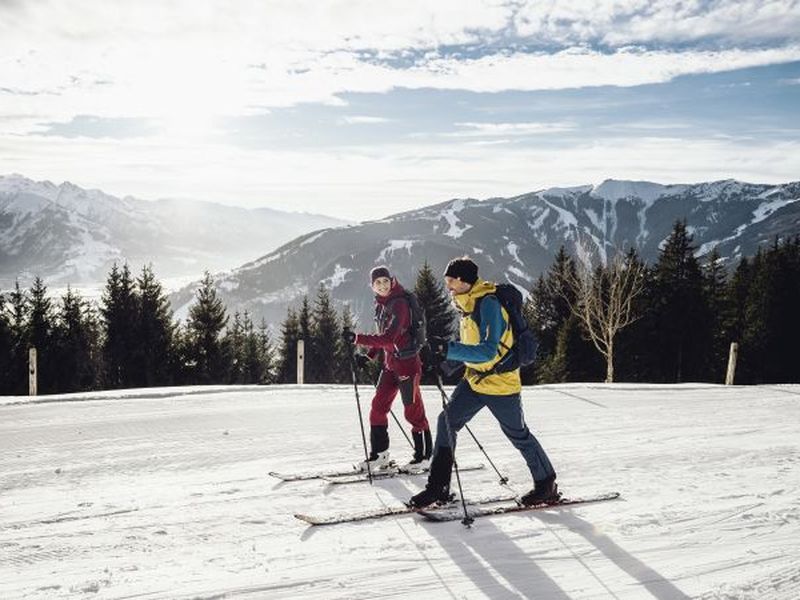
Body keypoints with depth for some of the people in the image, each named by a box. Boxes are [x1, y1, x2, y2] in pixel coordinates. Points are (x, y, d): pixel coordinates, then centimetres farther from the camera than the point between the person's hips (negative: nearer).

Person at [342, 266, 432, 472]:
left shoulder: (399, 304, -17)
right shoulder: (381, 304, 10)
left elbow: (388, 338, -26)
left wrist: (357, 339, -29)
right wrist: (369, 355, 9)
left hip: (407, 362, -8)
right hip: (390, 362, 9)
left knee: (413, 410, 1)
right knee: (378, 406, 7)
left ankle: (424, 456, 14)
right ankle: (379, 454, 17)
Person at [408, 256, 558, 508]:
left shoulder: (488, 304, -23)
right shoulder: (467, 303, 5)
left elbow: (488, 351, -31)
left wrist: (449, 349, -37)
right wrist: (446, 353, 7)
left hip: (500, 381, -8)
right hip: (475, 379, 8)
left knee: (518, 434, 8)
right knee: (447, 422, -1)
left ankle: (546, 484, 28)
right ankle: (438, 487, 6)